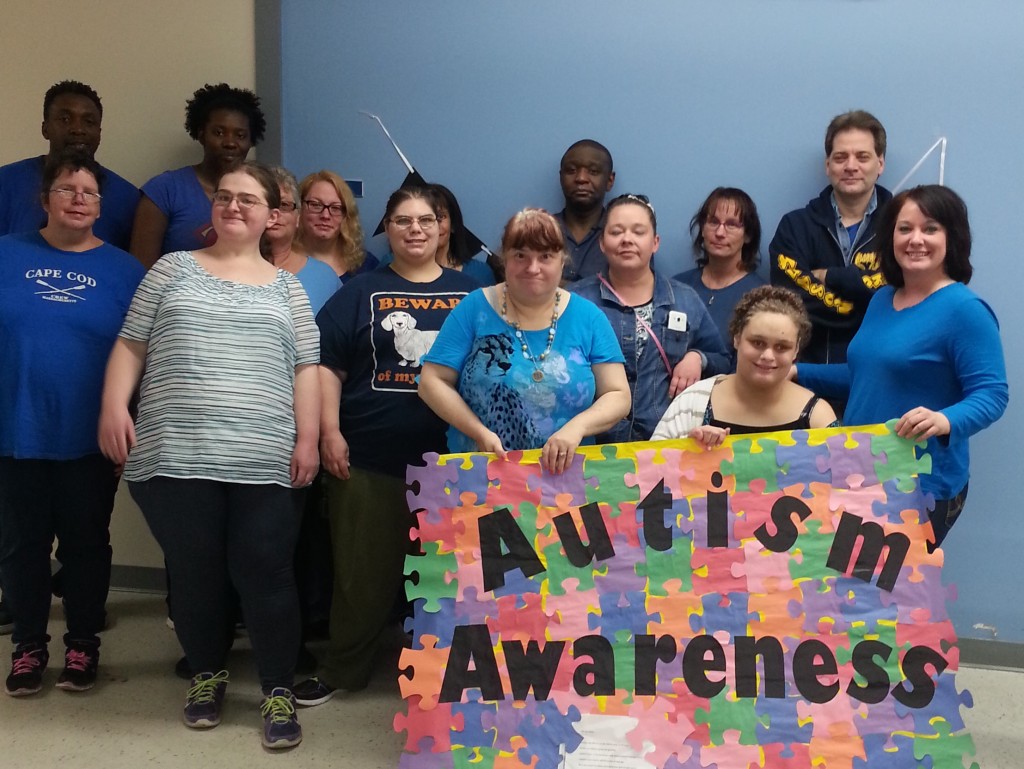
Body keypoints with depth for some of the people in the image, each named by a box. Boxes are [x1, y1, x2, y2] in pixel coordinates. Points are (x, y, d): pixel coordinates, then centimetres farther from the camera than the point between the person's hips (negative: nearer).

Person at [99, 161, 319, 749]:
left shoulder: (286, 288, 14)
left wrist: (307, 438, -2)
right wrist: (114, 407, -4)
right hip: (174, 455, 1)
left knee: (266, 574, -1)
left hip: (261, 460, 0)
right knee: (194, 573, 9)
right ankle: (208, 673, 29)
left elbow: (306, 369, 9)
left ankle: (279, 690, 13)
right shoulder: (173, 268, 13)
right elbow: (131, 345, 10)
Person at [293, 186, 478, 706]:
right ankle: (341, 671, 23)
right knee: (363, 571, 6)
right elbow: (326, 365, 3)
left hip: (451, 458, 1)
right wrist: (329, 433, -6)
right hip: (369, 458, -1)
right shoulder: (360, 292, 8)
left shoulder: (470, 293, 11)